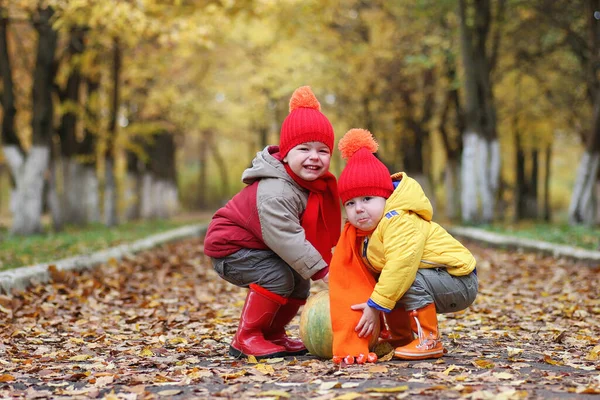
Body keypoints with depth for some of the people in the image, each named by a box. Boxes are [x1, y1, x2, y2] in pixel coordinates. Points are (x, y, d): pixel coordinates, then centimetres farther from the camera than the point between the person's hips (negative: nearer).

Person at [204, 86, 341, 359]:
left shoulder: (319, 185, -2)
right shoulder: (275, 193, -33)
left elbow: (324, 230, 6)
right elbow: (287, 239, -36)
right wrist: (321, 271, -35)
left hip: (258, 246, 9)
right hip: (230, 247, -9)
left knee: (299, 284, 4)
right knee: (277, 277, -27)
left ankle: (272, 334, 20)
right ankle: (245, 340, -16)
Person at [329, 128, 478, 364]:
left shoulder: (399, 221, -24)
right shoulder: (364, 231, 4)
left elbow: (401, 264, -34)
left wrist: (377, 305, -32)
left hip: (458, 281, -10)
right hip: (441, 283, 10)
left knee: (408, 282, -29)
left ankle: (429, 341, -17)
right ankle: (402, 339, 13)